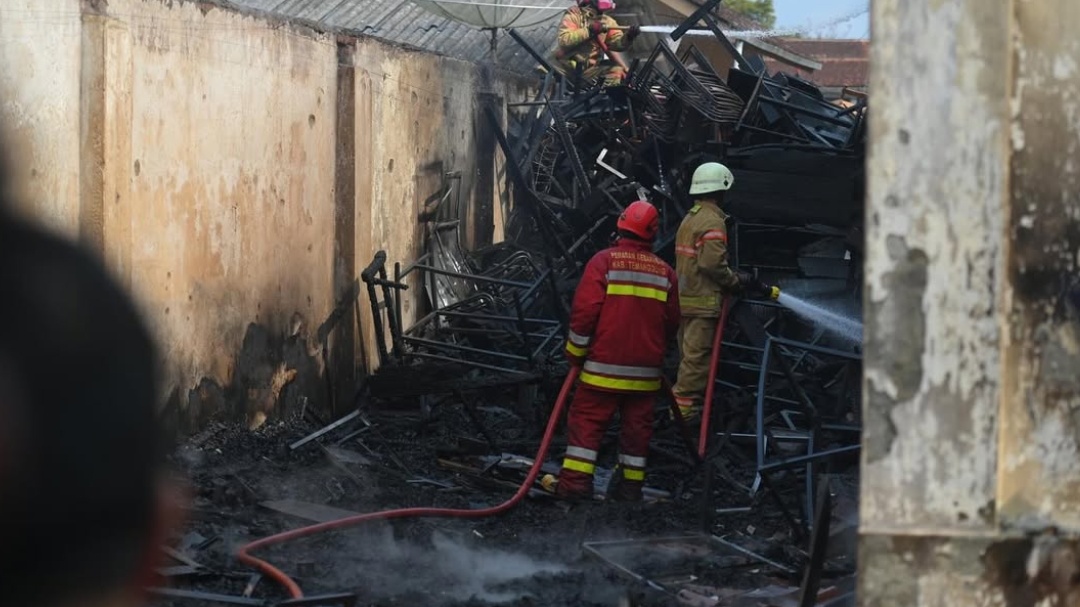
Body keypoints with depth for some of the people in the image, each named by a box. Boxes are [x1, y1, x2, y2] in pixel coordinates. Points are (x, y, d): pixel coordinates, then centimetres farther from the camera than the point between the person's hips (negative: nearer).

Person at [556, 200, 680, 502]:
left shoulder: (604, 261, -8)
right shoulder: (665, 272, 5)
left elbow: (584, 310, -11)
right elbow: (671, 322, 11)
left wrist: (575, 352, 0)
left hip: (605, 365, -3)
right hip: (646, 371, 3)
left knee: (586, 420, 1)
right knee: (637, 425, 12)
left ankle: (575, 481, -5)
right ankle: (631, 483, 15)